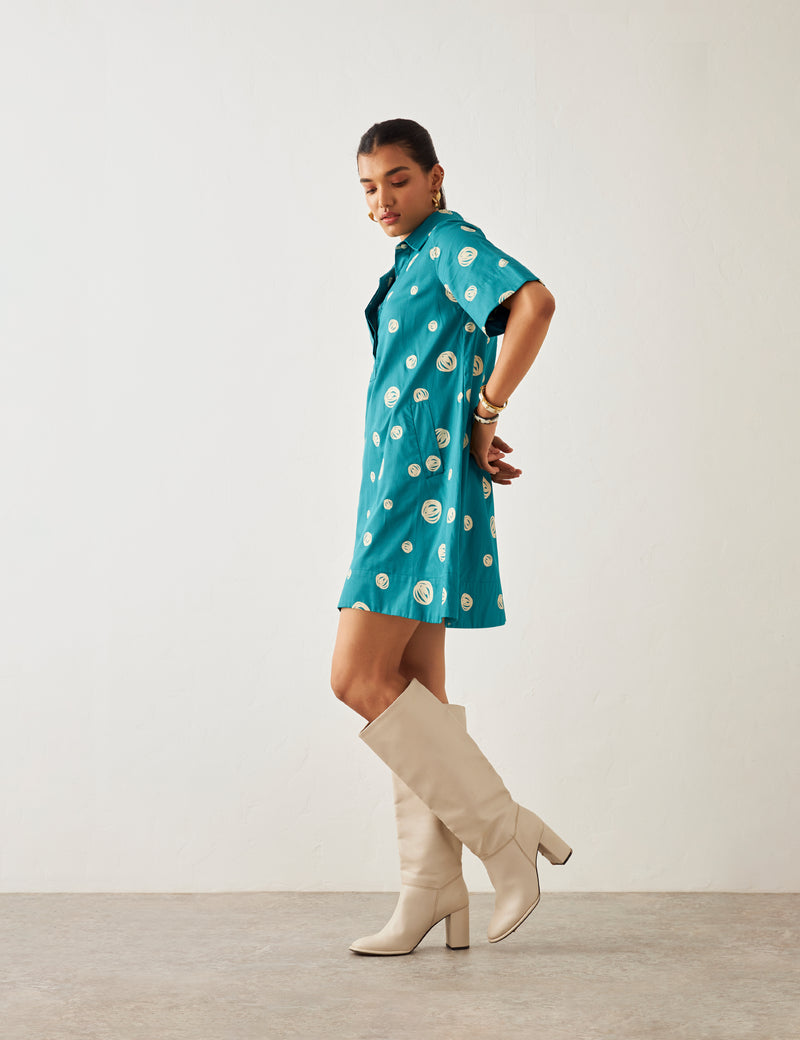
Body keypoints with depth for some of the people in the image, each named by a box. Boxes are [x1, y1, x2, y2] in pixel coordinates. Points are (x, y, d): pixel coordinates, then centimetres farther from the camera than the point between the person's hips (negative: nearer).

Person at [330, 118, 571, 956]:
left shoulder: (450, 242, -7)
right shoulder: (413, 264, 22)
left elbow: (535, 302, -25)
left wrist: (485, 417, -18)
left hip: (425, 483, -10)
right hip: (401, 486, 10)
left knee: (360, 678, -13)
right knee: (412, 694, 7)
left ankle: (505, 832, -4)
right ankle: (432, 899, 11)